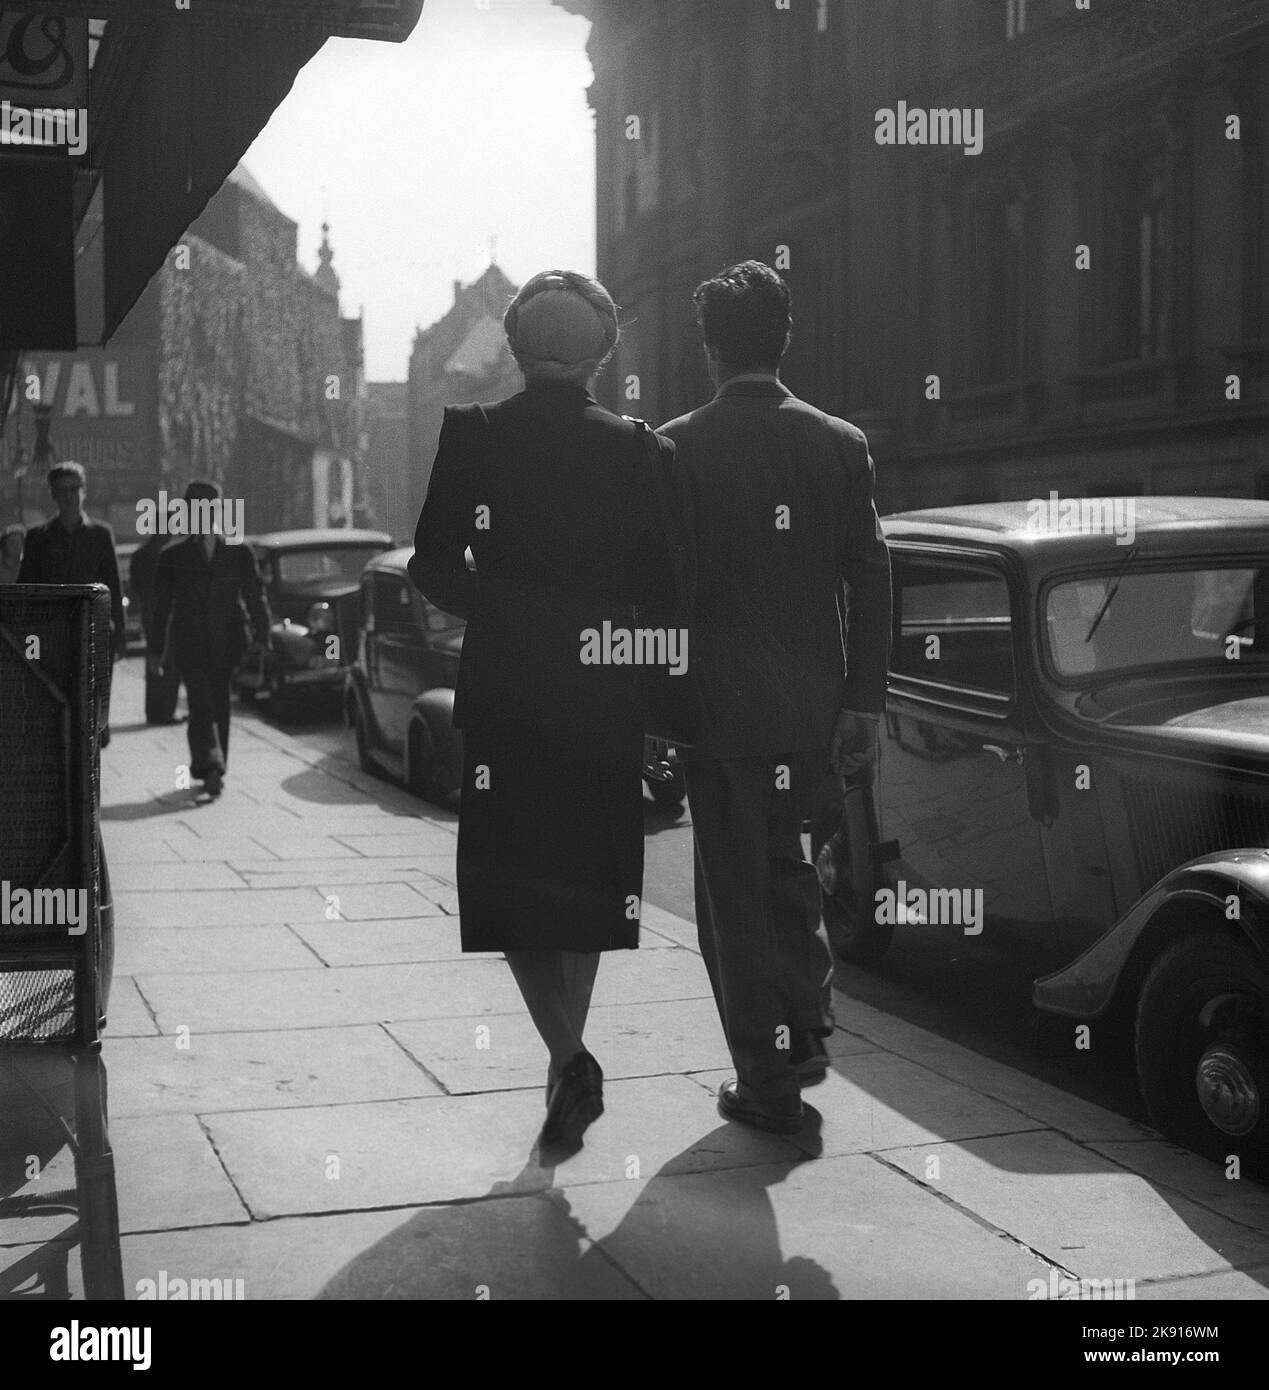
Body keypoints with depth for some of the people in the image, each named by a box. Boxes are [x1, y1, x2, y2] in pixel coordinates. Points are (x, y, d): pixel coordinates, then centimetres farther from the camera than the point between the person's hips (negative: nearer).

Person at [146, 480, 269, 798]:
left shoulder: (239, 552, 7)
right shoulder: (172, 556, 8)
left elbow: (255, 596, 5)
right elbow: (160, 606, 9)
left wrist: (261, 637, -6)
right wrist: (155, 649, 5)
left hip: (226, 642, 1)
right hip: (189, 641, -1)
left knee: (218, 705, 6)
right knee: (202, 703, -15)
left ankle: (210, 769, 17)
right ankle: (211, 768, -24)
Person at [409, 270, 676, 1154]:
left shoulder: (471, 434, -4)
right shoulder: (635, 449, -2)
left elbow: (433, 566, -7)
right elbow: (660, 585, -2)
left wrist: (499, 612, 10)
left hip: (504, 690, -1)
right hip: (604, 692, 2)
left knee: (511, 880, 8)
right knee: (586, 875, 17)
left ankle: (569, 1057, -8)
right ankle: (568, 1057, 25)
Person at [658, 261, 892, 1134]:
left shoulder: (680, 447, -8)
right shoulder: (842, 445, 1)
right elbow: (871, 581, 0)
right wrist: (865, 702, 4)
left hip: (721, 703, -4)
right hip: (814, 704, 4)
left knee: (737, 891, 6)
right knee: (784, 862, 25)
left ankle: (769, 1084, 10)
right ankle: (807, 1029, 24)